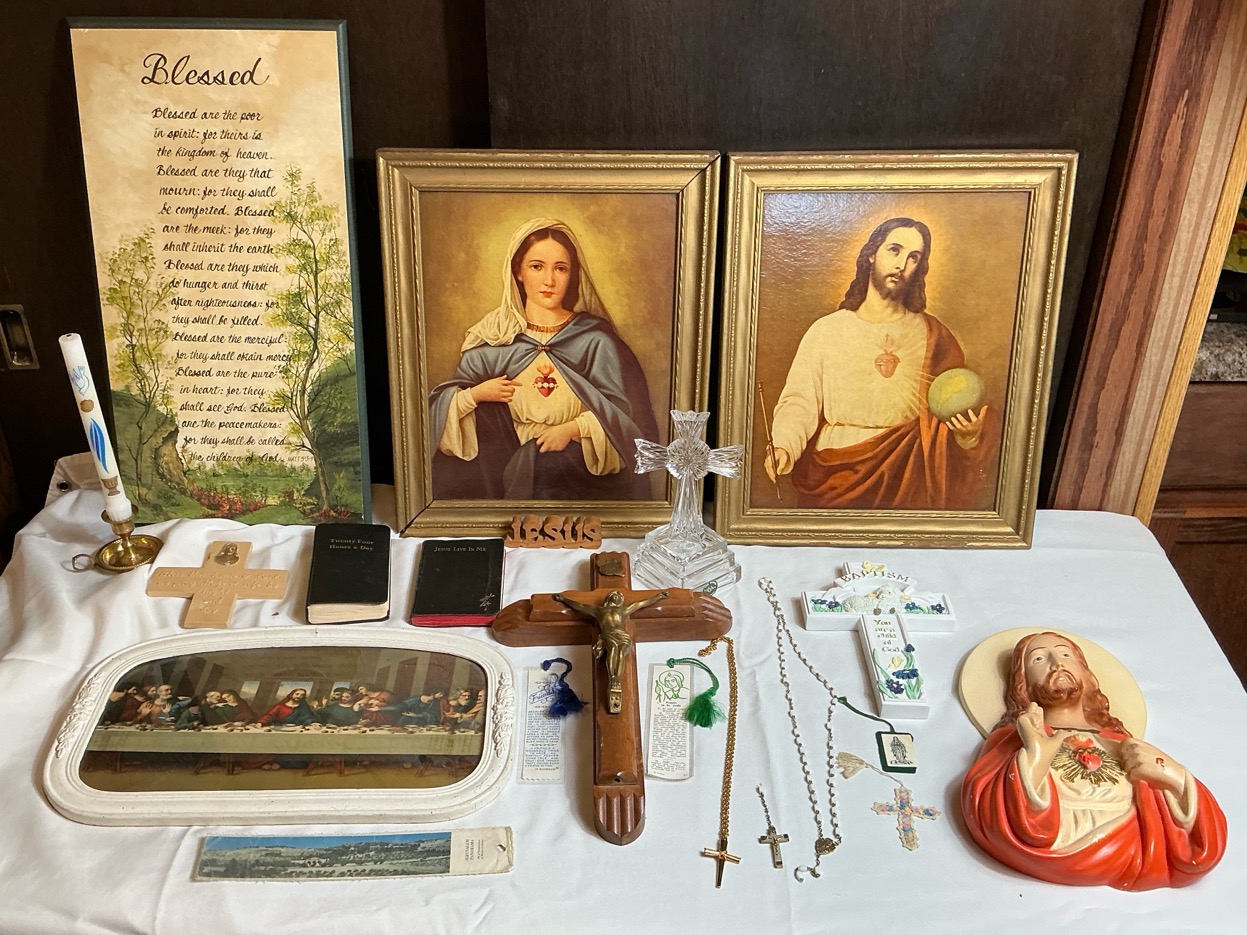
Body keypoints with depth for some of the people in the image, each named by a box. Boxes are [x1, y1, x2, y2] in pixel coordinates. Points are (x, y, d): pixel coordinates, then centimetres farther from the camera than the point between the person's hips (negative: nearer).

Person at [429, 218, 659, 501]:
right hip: (506, 465, 3)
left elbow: (624, 410, 1)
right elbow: (439, 406, 9)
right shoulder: (491, 338, 7)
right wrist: (474, 395, -11)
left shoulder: (595, 338, 3)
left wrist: (573, 429, -14)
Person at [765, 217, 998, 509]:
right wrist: (784, 447, -18)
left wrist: (969, 435, -16)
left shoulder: (932, 334, 11)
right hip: (833, 475, -4)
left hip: (905, 477, 4)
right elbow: (798, 402, 2)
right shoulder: (826, 331, 9)